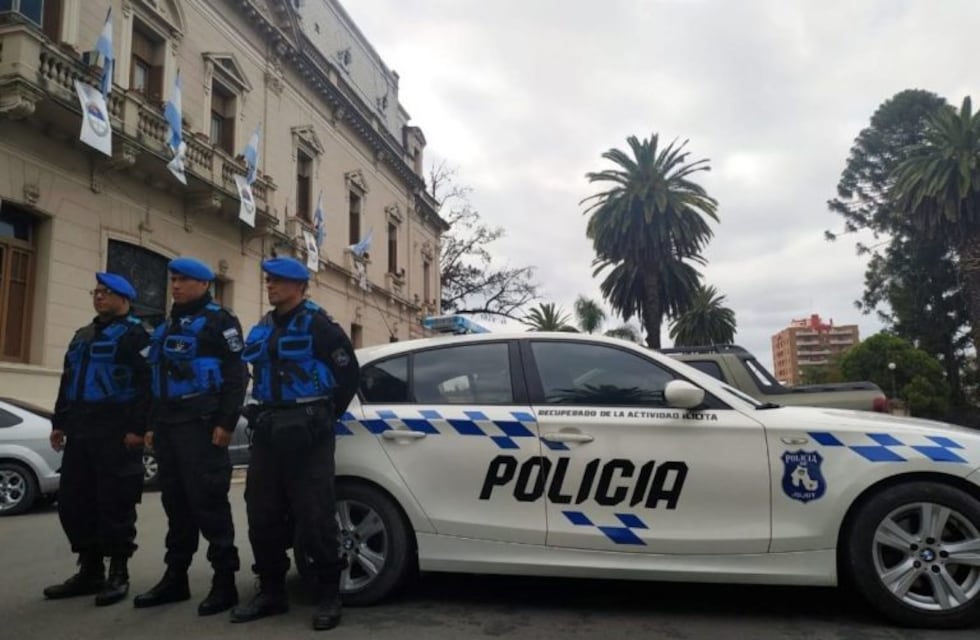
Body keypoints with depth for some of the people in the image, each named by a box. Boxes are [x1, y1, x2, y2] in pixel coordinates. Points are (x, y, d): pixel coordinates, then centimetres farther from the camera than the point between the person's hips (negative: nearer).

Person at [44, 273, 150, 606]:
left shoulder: (135, 334, -5)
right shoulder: (82, 336, 21)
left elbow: (146, 384, -13)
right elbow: (67, 382, 25)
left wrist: (137, 428, -20)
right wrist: (60, 423, 18)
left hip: (116, 432, -8)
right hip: (80, 431, 8)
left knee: (114, 503, -5)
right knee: (73, 502, 9)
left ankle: (118, 573, 6)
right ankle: (90, 570, 20)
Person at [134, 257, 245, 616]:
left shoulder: (219, 321, -3)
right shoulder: (168, 326, 23)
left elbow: (235, 375, -12)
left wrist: (226, 422, -19)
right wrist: (153, 424, 20)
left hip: (200, 424, -8)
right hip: (168, 425, 8)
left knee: (208, 502, -9)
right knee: (175, 502, 11)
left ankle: (224, 581, -2)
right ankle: (175, 577, 20)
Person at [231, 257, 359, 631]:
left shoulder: (318, 325, -5)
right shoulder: (263, 329, 17)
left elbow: (348, 374, -6)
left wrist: (324, 417, -1)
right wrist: (263, 416, 14)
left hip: (306, 430, -7)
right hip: (266, 430, 8)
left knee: (314, 515, -6)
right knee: (263, 513, 9)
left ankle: (328, 596, 6)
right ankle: (272, 591, 22)